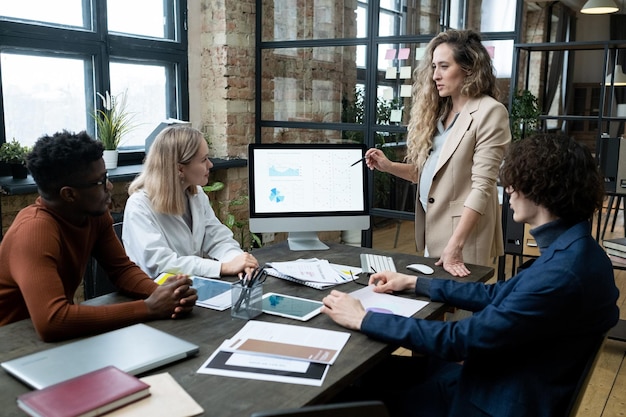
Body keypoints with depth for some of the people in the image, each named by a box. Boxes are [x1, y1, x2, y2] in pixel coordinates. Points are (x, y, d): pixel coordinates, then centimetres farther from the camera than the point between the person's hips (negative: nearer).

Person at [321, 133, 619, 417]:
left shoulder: (561, 274, -33)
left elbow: (460, 340, -29)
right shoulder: (573, 248, 0)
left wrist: (363, 319, -20)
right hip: (511, 380, 9)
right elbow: (498, 294, 11)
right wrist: (415, 283, 13)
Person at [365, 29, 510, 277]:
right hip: (431, 228, 7)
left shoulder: (489, 112, -12)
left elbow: (482, 187, -18)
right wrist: (388, 166, -1)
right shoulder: (439, 111, 11)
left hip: (462, 232, -7)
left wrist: (455, 245, -24)